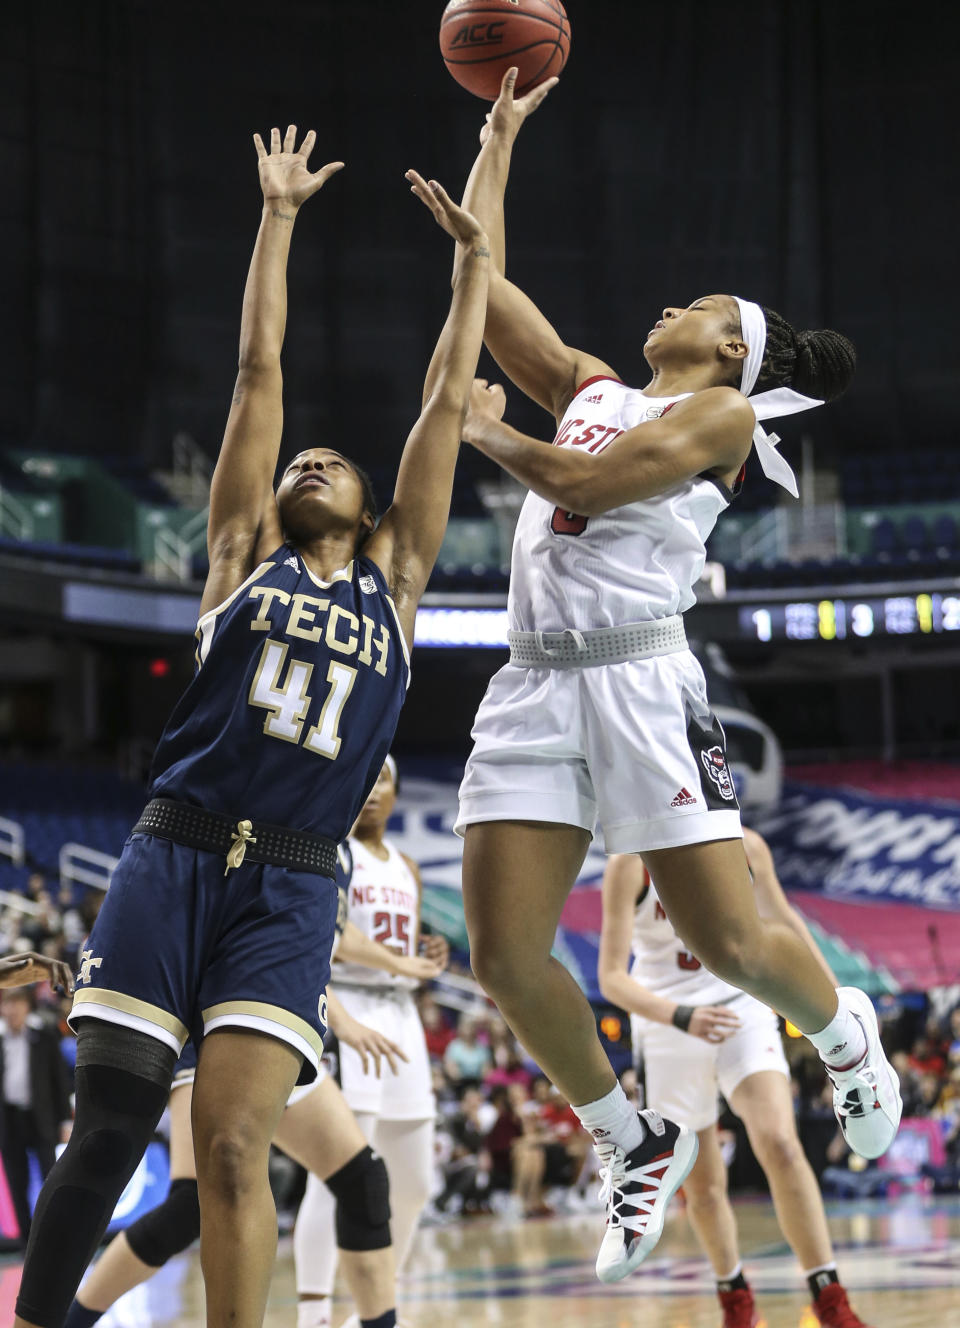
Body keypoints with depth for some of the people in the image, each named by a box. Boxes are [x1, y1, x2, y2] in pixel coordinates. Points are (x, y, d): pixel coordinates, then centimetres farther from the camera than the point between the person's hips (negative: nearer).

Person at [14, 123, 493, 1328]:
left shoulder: (393, 580, 17)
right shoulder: (242, 552, 14)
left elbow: (446, 401, 18)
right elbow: (259, 369, 15)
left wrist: (472, 257, 20)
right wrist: (277, 215, 17)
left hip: (290, 889, 0)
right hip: (172, 858, 0)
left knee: (233, 1146, -12)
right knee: (104, 1135, -5)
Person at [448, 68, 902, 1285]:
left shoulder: (721, 413, 2)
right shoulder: (590, 387, 22)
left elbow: (582, 485, -10)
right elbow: (483, 282, 23)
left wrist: (487, 435, 4)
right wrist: (498, 139, 27)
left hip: (637, 678, -6)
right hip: (533, 683, 6)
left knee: (725, 937, -6)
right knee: (502, 953, -6)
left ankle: (843, 1032, 27)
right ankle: (634, 1145, 13)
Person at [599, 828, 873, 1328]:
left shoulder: (745, 847, -4)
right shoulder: (631, 864, -15)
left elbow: (781, 918, 15)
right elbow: (612, 977, -19)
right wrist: (682, 1017, -36)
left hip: (742, 1010, 1)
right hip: (668, 1024, -1)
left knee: (779, 1144, -22)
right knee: (703, 1184, 6)